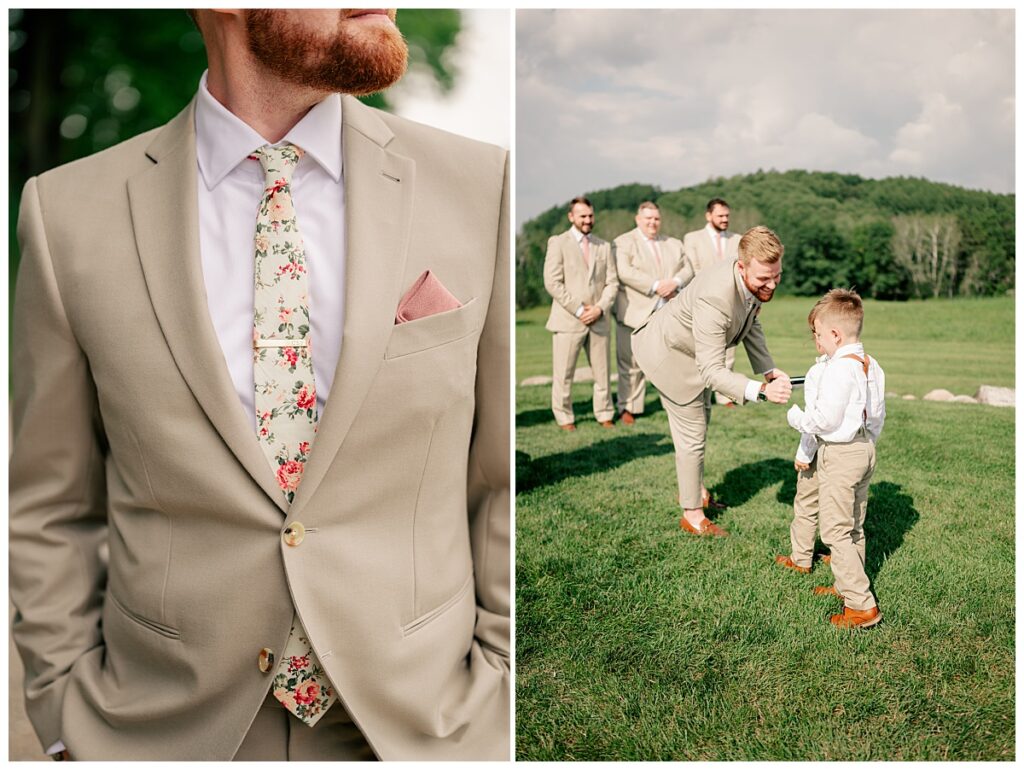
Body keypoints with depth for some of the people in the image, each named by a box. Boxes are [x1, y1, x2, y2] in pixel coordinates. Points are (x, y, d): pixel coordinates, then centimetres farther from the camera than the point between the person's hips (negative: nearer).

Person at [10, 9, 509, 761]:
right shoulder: (71, 212, -7)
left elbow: (507, 485, -4)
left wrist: (498, 697, -3)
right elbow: (52, 507, 2)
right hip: (166, 728, 1)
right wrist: (70, 717, 2)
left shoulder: (480, 187, -9)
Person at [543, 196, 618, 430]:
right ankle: (564, 418, 11)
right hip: (568, 319, -4)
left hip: (598, 320, 4)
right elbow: (552, 282, -8)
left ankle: (604, 415, 18)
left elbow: (612, 282, 10)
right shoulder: (558, 243, 1)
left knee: (602, 371, 7)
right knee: (563, 374, -1)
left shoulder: (604, 246, 15)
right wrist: (578, 309, -12)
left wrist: (600, 308, -7)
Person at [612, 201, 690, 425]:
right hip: (636, 313, -4)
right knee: (632, 363, 2)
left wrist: (675, 282, -11)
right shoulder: (623, 242, 0)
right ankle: (628, 408, 11)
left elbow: (688, 268, 11)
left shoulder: (674, 244, 18)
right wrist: (655, 286, -20)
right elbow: (624, 272, -15)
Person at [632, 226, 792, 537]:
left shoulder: (757, 282, -18)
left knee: (700, 420, 26)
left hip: (693, 350, 9)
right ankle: (692, 514, 19)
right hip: (669, 351, -9)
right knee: (692, 434, -1)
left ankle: (694, 488, 48)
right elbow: (711, 371, -44)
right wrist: (761, 391, -56)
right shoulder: (715, 297, -43)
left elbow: (751, 324, 3)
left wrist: (768, 370, -9)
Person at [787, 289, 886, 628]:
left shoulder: (839, 369, -22)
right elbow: (878, 413, 15)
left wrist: (797, 417, -6)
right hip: (865, 448, 10)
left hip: (839, 455, -10)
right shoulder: (872, 366, 7)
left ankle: (861, 606, -3)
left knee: (836, 531, -4)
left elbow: (826, 419, -23)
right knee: (854, 528, 20)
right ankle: (848, 586, 34)